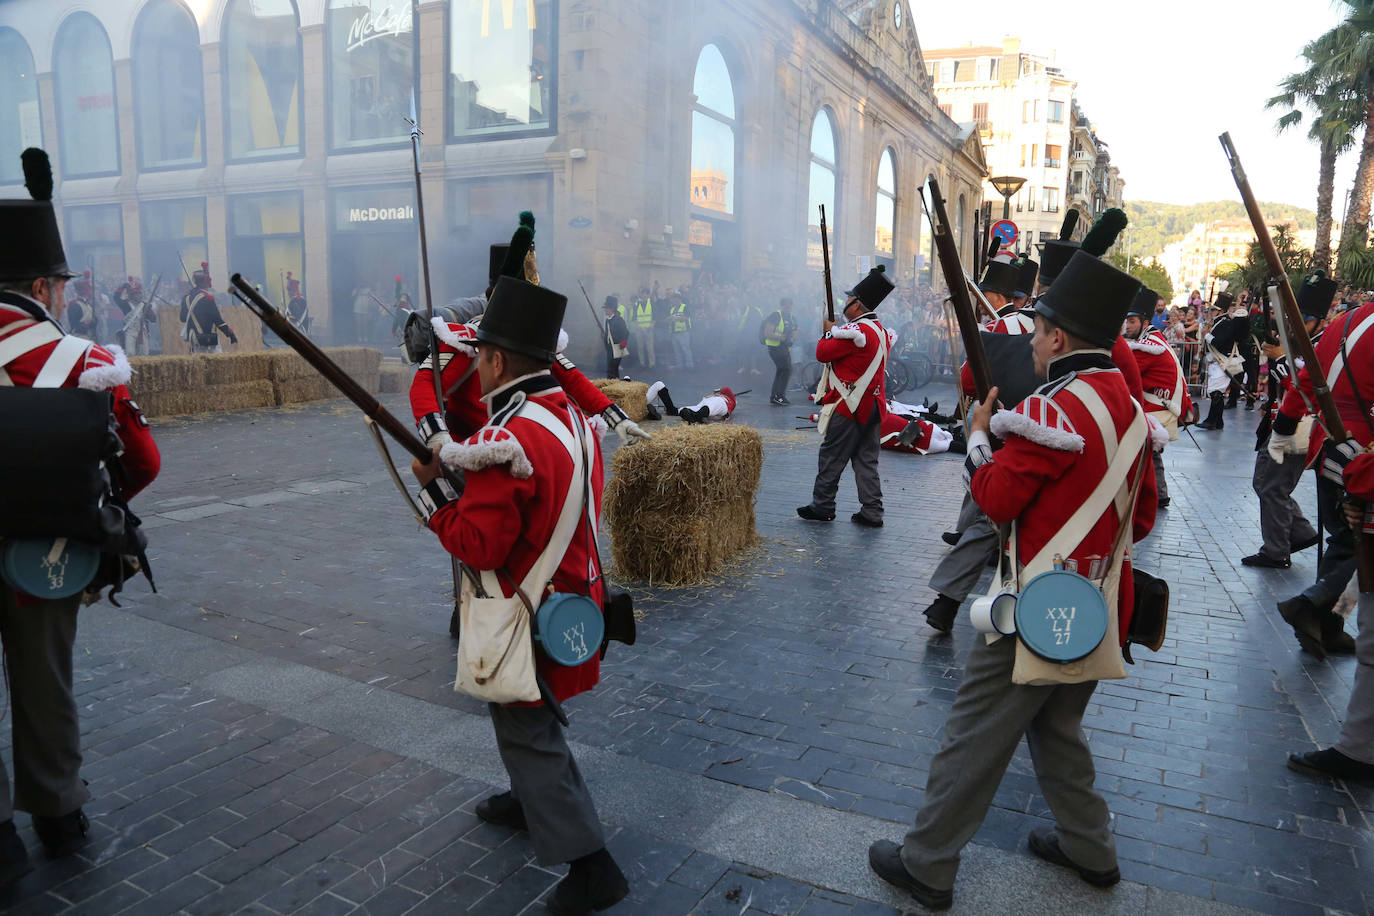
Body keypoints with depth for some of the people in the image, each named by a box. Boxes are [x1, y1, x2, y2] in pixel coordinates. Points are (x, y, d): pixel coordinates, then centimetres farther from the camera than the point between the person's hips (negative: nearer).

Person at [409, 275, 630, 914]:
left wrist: (433, 485, -12)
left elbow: (477, 546, -25)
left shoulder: (508, 442, -28)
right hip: (570, 592, 9)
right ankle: (528, 803, 49)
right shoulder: (571, 415, 1)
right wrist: (459, 465, 4)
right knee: (528, 718, 28)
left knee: (526, 734, 5)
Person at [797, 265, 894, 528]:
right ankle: (872, 512, 11)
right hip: (873, 406, 9)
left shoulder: (856, 331, -18)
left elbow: (823, 353, -14)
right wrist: (835, 331, 14)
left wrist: (828, 331, 3)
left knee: (831, 458, 3)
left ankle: (822, 506, 12)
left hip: (849, 407, -9)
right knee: (867, 460, 11)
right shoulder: (881, 330, 12)